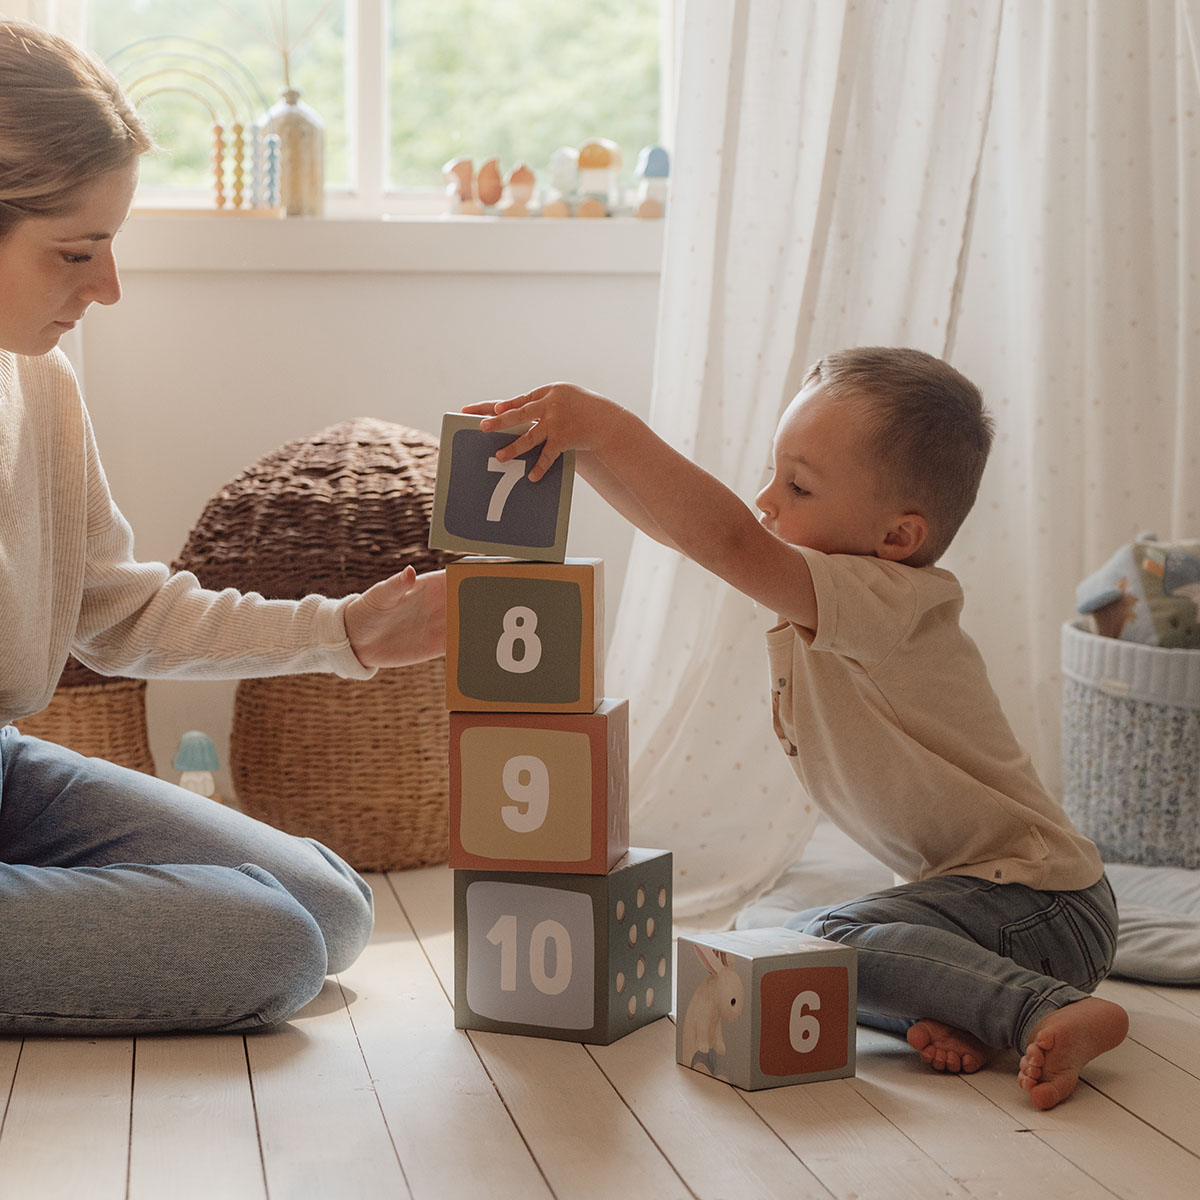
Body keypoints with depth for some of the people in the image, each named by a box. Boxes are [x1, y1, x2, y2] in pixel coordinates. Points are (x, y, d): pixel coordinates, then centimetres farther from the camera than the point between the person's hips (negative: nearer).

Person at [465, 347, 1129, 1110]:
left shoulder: (888, 602, -23)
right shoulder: (818, 600, 3)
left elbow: (731, 542, -38)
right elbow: (677, 524, 4)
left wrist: (610, 427, -37)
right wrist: (580, 442, -8)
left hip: (1039, 902, -10)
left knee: (824, 944, -26)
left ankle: (1049, 1012, -24)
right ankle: (962, 1011, -6)